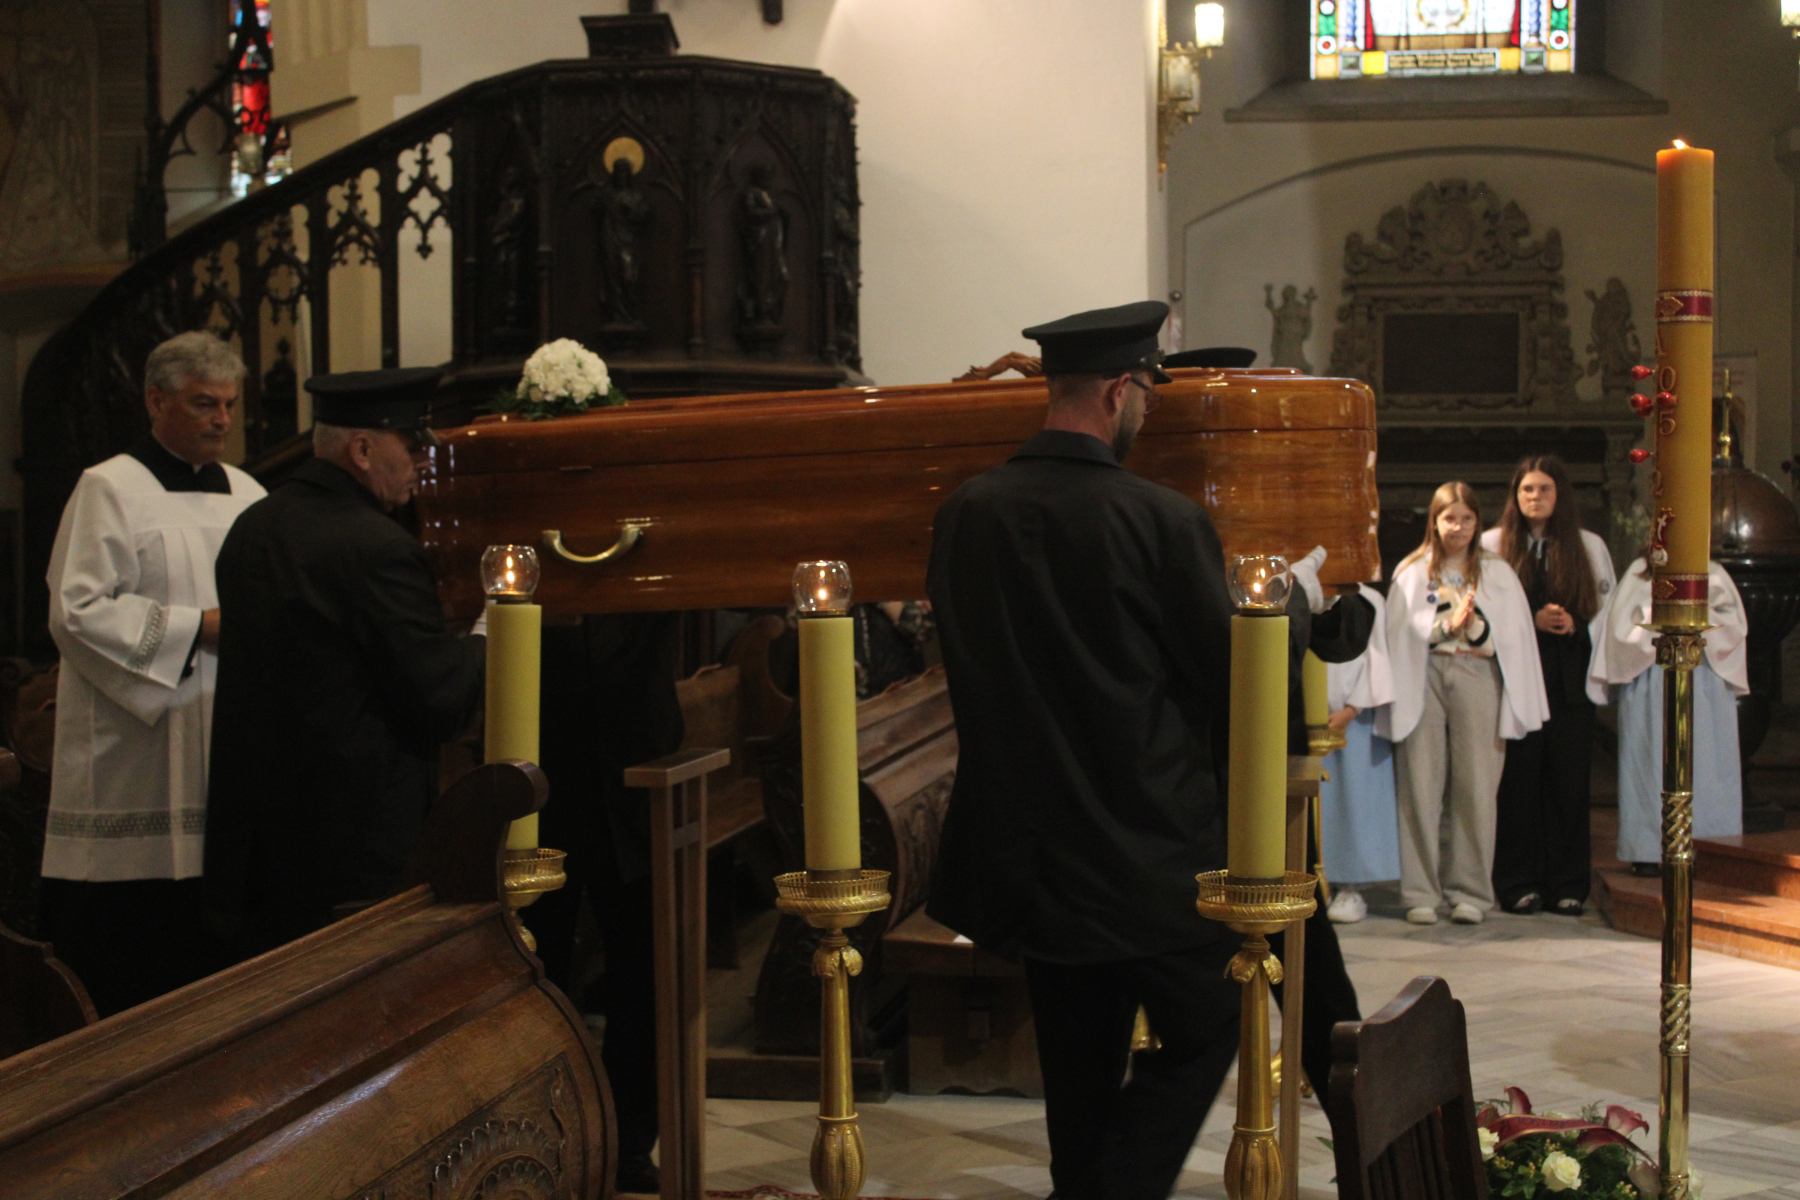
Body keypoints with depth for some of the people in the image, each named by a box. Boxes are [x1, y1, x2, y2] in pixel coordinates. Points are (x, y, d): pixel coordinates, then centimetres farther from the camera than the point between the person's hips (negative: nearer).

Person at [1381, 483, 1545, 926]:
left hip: (1477, 681, 0)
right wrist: (1448, 625, -10)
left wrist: (1473, 624, -12)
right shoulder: (1412, 572, 10)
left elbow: (1511, 637, 5)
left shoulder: (1497, 573, 11)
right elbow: (1402, 633, 2)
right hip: (1424, 682, 0)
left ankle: (1469, 891, 6)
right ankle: (1420, 892, 1)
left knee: (1475, 785, -3)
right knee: (1421, 785, -4)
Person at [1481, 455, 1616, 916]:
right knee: (1518, 778, -2)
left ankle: (1567, 884, 9)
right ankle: (1518, 884, 5)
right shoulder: (1493, 545, 6)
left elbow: (1607, 611, 11)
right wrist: (1532, 621, -11)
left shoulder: (1589, 546, 12)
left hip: (1569, 680, 2)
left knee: (1568, 778, 1)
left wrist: (1576, 624, -8)